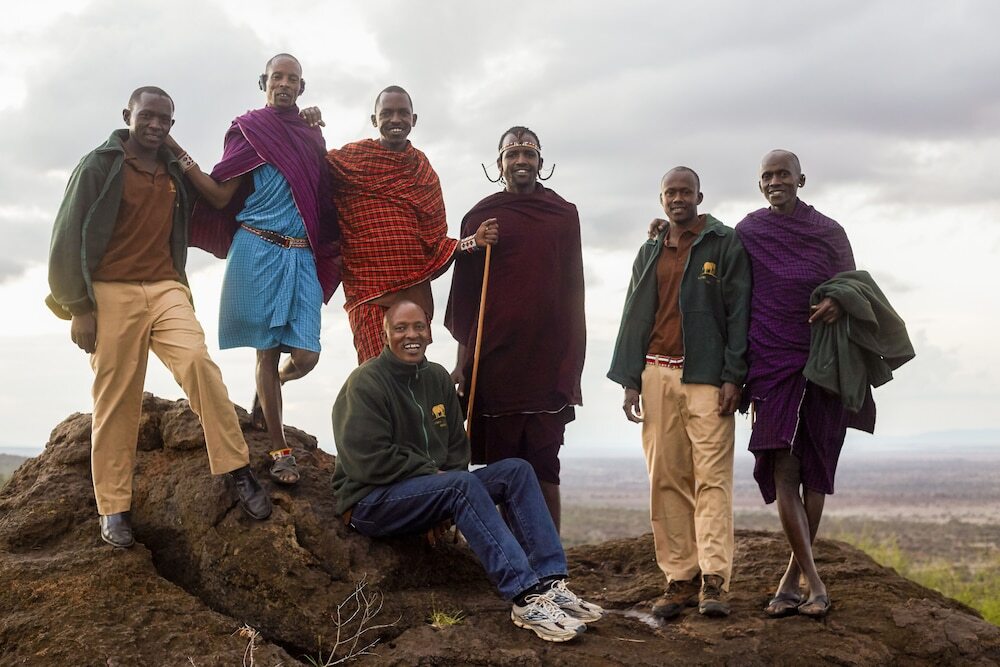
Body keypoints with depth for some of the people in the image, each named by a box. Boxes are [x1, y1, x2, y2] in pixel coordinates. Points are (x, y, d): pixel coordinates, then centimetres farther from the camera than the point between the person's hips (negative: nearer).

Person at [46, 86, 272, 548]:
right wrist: (77, 307, -7)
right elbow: (68, 238, -2)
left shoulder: (175, 172, 14)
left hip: (166, 289, 3)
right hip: (112, 293, -3)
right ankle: (114, 508, 6)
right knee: (116, 399, -2)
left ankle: (239, 471, -16)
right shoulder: (99, 167, 0)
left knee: (198, 362, -20)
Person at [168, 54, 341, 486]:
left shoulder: (312, 134, 16)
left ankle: (263, 396, 31)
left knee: (305, 356, -4)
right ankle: (280, 451, 9)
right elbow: (221, 196, -4)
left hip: (303, 257, 4)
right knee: (268, 351, -1)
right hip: (259, 251, -4)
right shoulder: (249, 130, 4)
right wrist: (183, 159, -13)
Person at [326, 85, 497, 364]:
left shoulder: (424, 171, 14)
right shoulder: (351, 158, 4)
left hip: (415, 293, 4)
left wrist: (473, 241, -1)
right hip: (370, 294, -4)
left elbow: (433, 242, 13)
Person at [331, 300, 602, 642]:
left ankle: (550, 583, -22)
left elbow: (457, 447, 13)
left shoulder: (437, 378, 11)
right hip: (371, 502, -8)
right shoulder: (365, 382, -11)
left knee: (516, 470, -9)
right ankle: (525, 597, -39)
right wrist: (433, 474, -15)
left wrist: (447, 506, -4)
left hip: (433, 489, 8)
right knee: (462, 484, -33)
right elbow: (370, 463, -19)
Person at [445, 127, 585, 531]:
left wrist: (571, 368, 4)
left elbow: (572, 292, 11)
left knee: (543, 468, 1)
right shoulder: (481, 217, 9)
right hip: (493, 361, 0)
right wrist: (463, 361, 3)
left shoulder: (564, 216, 12)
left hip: (549, 364, 1)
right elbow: (464, 295, 9)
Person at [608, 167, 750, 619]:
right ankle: (680, 579, 5)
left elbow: (738, 313, -2)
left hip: (706, 376, -4)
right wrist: (630, 380, 9)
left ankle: (714, 581, -9)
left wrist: (733, 377, -10)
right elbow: (634, 318, 18)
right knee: (666, 480, 1)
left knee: (712, 477, -9)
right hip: (657, 374, 5)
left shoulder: (724, 245, 5)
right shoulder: (650, 253, 19)